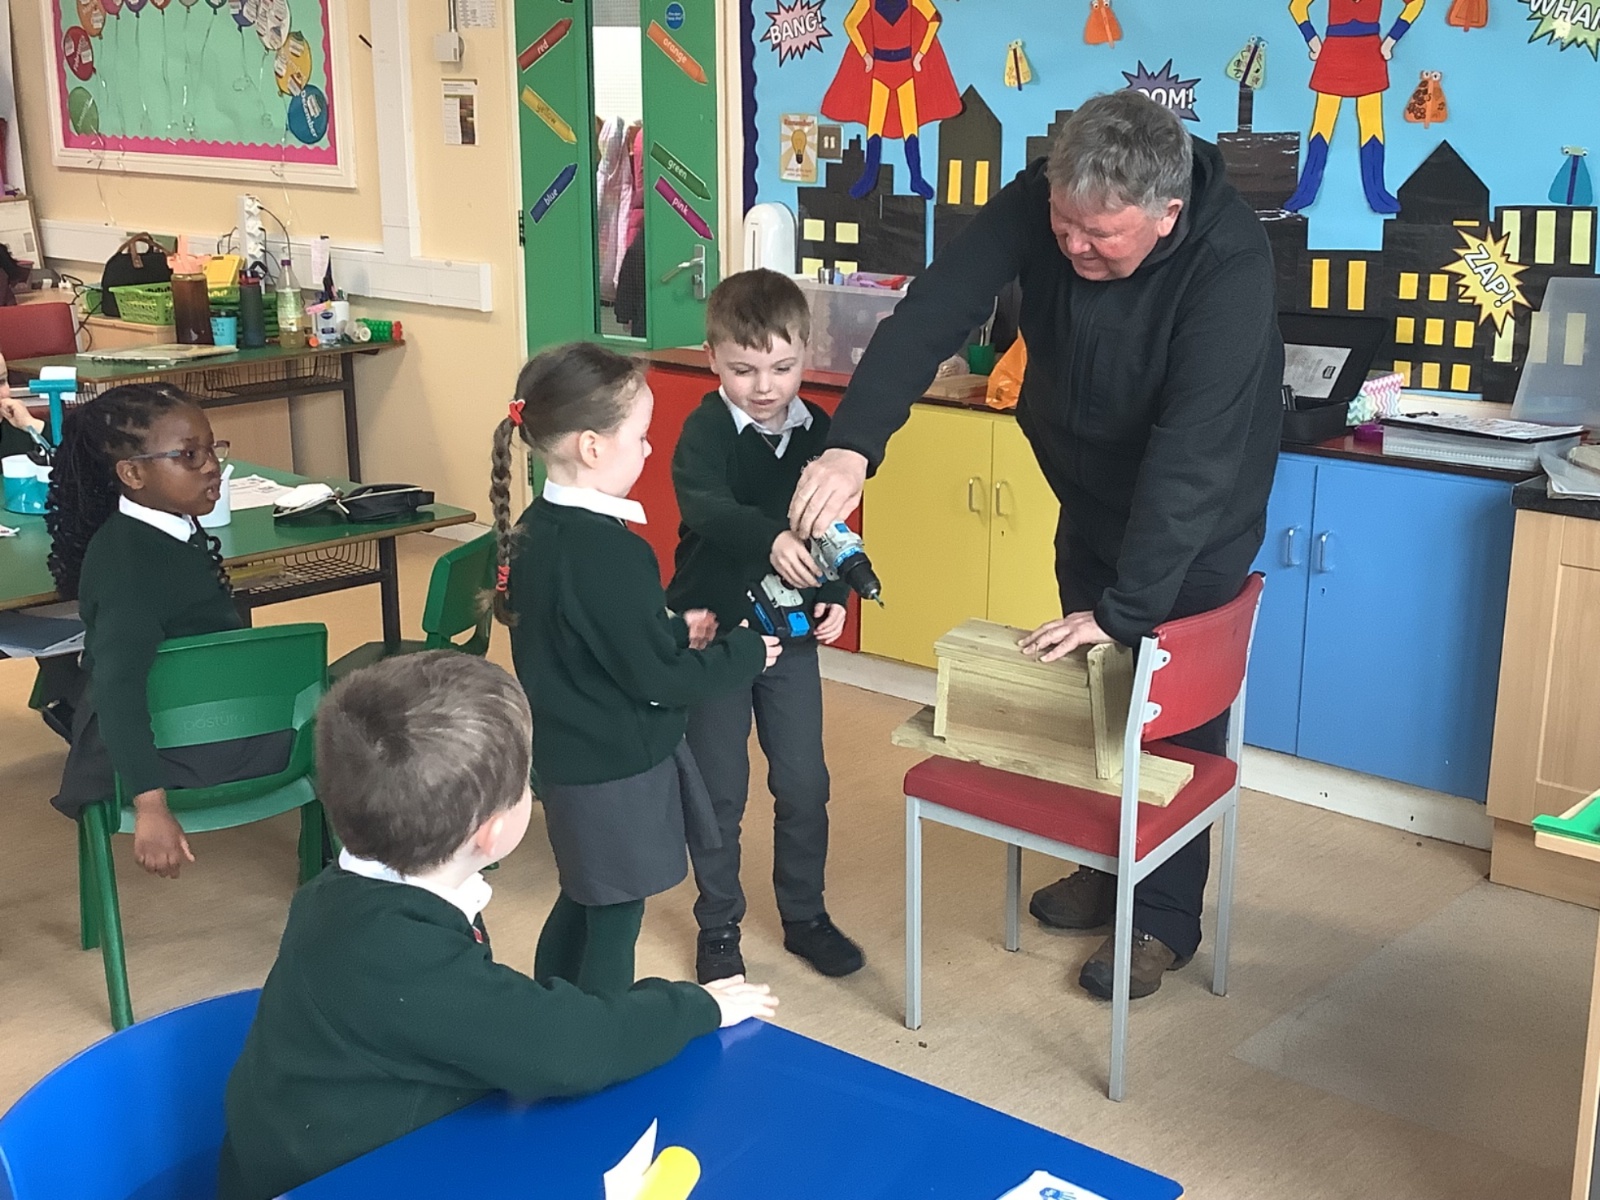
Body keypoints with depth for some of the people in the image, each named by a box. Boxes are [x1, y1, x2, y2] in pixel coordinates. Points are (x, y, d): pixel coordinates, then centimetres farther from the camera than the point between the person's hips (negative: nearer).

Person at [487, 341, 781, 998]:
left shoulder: (534, 530, 1)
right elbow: (656, 677, -23)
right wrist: (746, 653, -9)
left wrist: (674, 629, 8)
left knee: (582, 902, 24)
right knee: (613, 923, 5)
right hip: (617, 772, -9)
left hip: (567, 756, 9)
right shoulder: (607, 552, -27)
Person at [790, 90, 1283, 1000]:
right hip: (1091, 495, 5)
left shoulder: (1229, 262, -36)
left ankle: (1164, 917, 21)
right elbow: (933, 312, -31)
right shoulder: (1039, 205, -23)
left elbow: (1191, 453, -38)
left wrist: (1127, 608, -39)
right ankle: (1108, 866, 38)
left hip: (1198, 518, -5)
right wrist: (853, 444, -46)